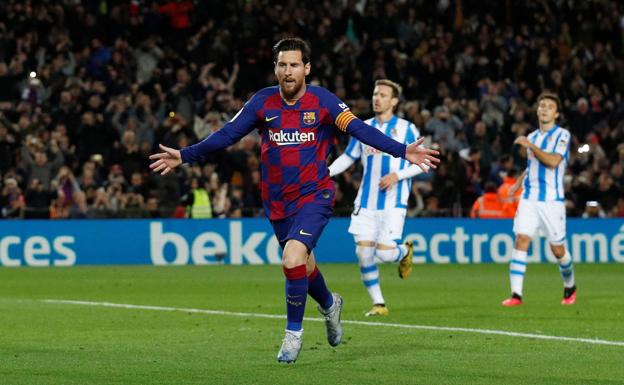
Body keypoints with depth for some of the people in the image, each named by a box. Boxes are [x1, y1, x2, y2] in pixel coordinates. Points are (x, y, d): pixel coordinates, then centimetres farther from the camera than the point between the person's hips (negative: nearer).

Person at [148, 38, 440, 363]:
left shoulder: (322, 101, -8)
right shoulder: (262, 102, 0)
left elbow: (358, 129, -13)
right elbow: (227, 134, 4)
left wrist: (402, 151, -24)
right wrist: (185, 156, 1)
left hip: (314, 195, -4)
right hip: (277, 200, 4)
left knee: (293, 259, -23)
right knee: (302, 266, 16)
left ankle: (293, 332, -4)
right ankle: (329, 305, 49)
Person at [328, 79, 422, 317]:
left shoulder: (406, 129, -1)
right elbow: (347, 158, 19)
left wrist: (398, 175, -15)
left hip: (393, 202, -4)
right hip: (366, 202, 4)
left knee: (384, 253, -13)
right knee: (363, 251, -6)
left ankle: (405, 252, 25)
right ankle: (378, 304, 7)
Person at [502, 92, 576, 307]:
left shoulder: (562, 135, -4)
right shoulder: (532, 137, 14)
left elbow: (553, 161, -20)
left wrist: (531, 146, -19)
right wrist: (518, 183, 18)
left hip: (552, 200, -4)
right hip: (529, 198, 4)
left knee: (558, 249, 4)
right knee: (521, 240, -12)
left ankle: (570, 288, 31)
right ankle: (516, 294, -16)